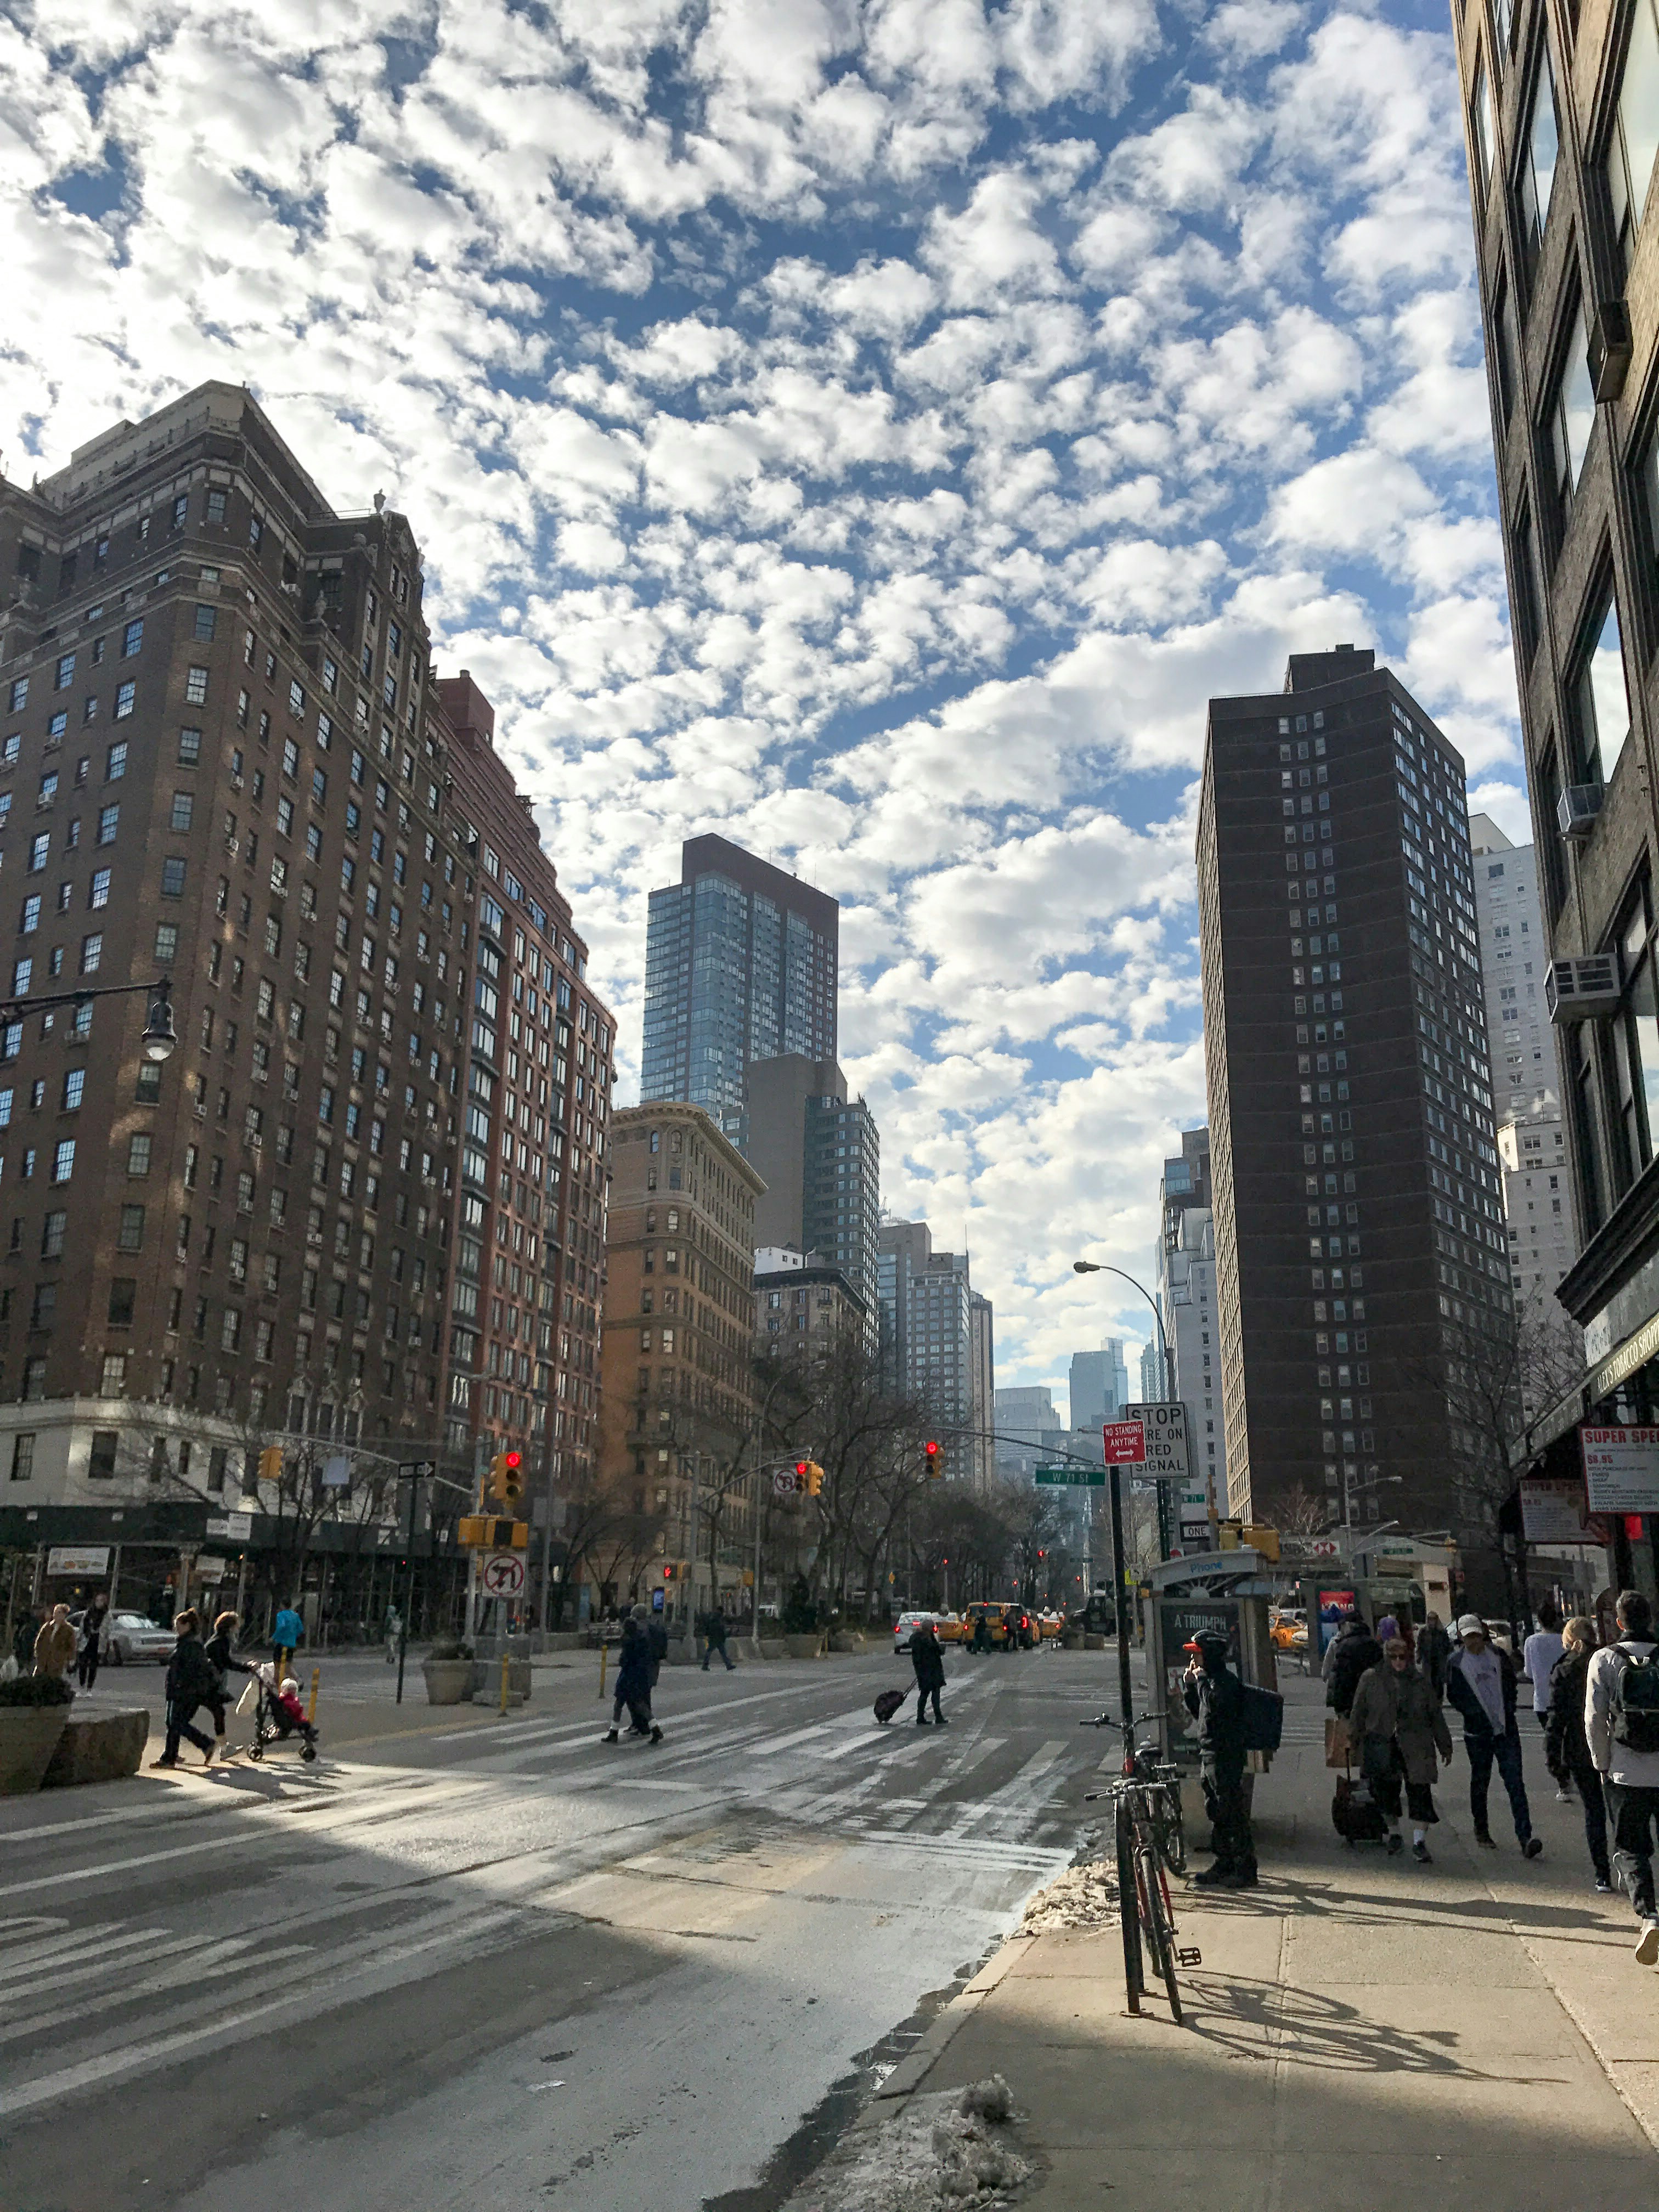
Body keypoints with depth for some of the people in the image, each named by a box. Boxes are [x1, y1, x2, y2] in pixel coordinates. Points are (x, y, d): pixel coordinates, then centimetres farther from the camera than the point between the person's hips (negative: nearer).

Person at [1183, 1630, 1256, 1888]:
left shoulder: (1227, 1681, -14)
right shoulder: (1209, 1679, 15)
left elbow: (1216, 1703, -31)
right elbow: (1197, 1712, 21)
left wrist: (1201, 1679, -20)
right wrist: (1189, 1685, 9)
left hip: (1225, 1756, -10)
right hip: (1208, 1755, 10)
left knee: (1233, 1812, -5)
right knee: (1216, 1811, 15)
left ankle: (1245, 1869, 0)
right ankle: (1224, 1864, 25)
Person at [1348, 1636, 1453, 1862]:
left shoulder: (1421, 1683, 6)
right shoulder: (1370, 1679, 2)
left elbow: (1436, 1717, 13)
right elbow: (1358, 1714, 8)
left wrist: (1445, 1747, 15)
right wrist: (1357, 1742, 9)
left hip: (1415, 1748, 0)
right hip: (1381, 1746, 0)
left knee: (1420, 1790, -8)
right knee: (1385, 1791, 6)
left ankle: (1419, 1840, -2)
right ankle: (1394, 1833, 25)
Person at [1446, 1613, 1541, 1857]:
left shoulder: (1499, 1656, 5)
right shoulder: (1456, 1663, -4)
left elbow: (1511, 1683, 15)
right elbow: (1454, 1696, -2)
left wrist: (1508, 1712, 4)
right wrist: (1475, 1715, -12)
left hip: (1506, 1730, 1)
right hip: (1478, 1734, -1)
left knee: (1515, 1783, -8)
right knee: (1480, 1783, 11)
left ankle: (1525, 1837, -11)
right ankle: (1481, 1832, 27)